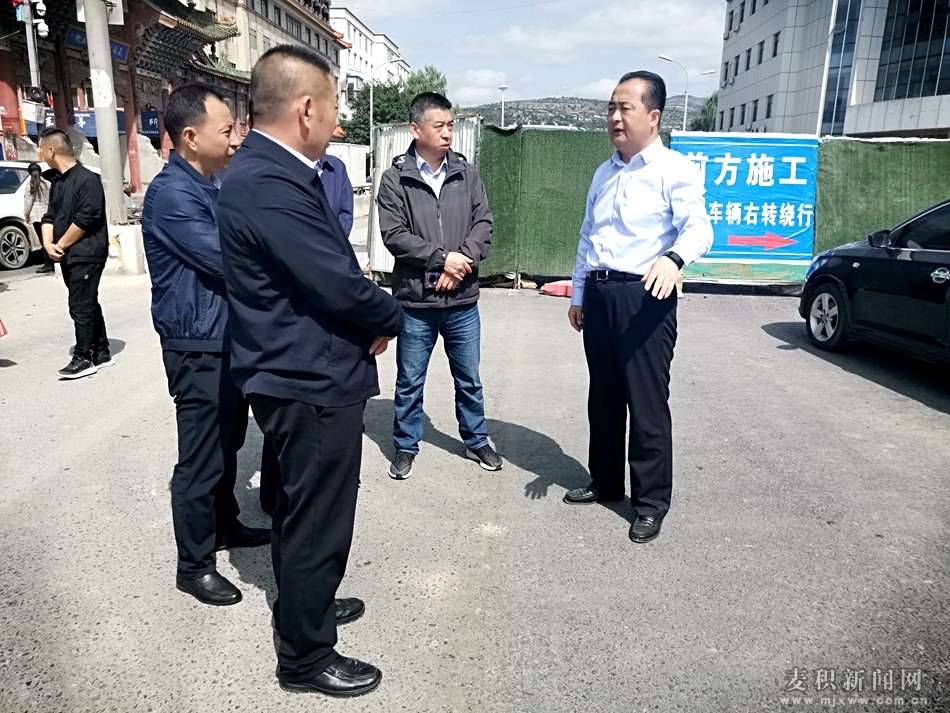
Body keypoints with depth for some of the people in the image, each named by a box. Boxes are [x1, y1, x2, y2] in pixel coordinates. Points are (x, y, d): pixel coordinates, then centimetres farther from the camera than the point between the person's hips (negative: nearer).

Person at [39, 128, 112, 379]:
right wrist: (48, 245, -5)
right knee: (88, 305, 12)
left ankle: (83, 359, 2)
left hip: (86, 255, -8)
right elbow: (50, 216, 12)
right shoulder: (57, 181, 14)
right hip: (68, 256, 9)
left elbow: (84, 219, -18)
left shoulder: (87, 179, -13)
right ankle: (102, 353, 20)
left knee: (81, 307, -6)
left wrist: (60, 245, -11)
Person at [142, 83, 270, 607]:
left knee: (226, 443, 21)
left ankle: (225, 525, 40)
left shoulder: (207, 187, 12)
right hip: (199, 349, -9)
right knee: (200, 459, 2)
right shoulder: (172, 194, -19)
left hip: (228, 340, 9)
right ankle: (194, 565, 18)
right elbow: (229, 263, -23)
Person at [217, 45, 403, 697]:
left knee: (300, 510, 25)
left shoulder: (270, 170, 8)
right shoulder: (269, 184, -25)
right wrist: (391, 317, -7)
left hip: (297, 376, 10)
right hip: (313, 383, -10)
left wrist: (369, 312, -2)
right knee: (318, 523, 6)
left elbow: (330, 264, 11)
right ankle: (306, 656, 27)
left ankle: (305, 603, 47)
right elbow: (340, 284, -25)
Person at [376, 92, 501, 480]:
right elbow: (393, 234, -12)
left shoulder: (467, 173, 5)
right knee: (409, 383, 11)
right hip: (415, 301, -2)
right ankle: (405, 447, 29)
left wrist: (463, 260, -15)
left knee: (469, 379, 16)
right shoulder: (395, 178, -5)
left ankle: (476, 440, 35)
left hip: (463, 300, 3)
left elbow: (484, 223, 1)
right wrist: (442, 258, -17)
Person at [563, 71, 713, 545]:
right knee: (603, 398, 15)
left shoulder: (673, 169, -5)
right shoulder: (604, 174, 17)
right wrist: (578, 294, 19)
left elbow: (698, 228, -17)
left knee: (647, 402, -2)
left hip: (644, 297, -7)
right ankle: (605, 482, 31)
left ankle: (651, 502, 13)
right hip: (598, 293, 7)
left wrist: (673, 258, -38)